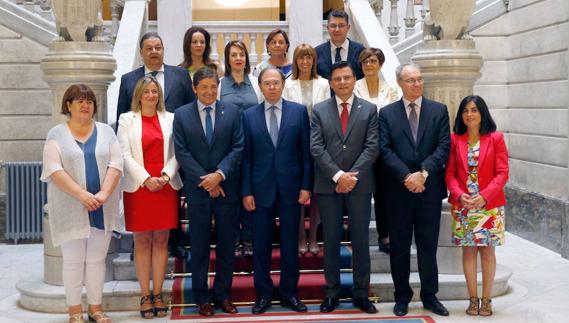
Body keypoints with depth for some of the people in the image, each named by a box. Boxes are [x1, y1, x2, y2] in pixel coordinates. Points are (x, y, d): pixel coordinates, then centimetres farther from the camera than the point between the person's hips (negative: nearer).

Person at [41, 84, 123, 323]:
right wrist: (81, 195, -19)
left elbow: (115, 164, 0)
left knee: (97, 259, 7)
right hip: (71, 209, -2)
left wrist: (104, 193, -15)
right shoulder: (56, 135, 1)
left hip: (102, 209, 3)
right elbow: (54, 170, -10)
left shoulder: (105, 131, 9)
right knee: (73, 260, 2)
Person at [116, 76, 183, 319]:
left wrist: (166, 175, -11)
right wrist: (146, 179, -11)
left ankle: (158, 294, 10)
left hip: (166, 187, 1)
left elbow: (176, 153, 5)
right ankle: (145, 296, 6)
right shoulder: (127, 119, 6)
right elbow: (125, 154, -2)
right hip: (138, 187, -1)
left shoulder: (170, 119, 9)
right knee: (142, 242, 1)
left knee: (161, 241, 4)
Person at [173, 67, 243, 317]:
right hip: (197, 188, -1)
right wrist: (204, 180, -11)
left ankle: (222, 294, 18)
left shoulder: (232, 112, 4)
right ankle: (202, 297, 15)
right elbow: (182, 152, -4)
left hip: (226, 187, 1)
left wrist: (219, 174, -13)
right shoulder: (182, 115, 2)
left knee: (227, 245, 7)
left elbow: (238, 147, -1)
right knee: (199, 246, 6)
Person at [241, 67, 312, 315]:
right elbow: (246, 156, 2)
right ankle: (263, 294, 18)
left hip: (290, 187, 0)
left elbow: (306, 151, 2)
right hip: (261, 188, 0)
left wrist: (306, 186, -3)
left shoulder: (299, 111, 2)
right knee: (261, 245, 6)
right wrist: (246, 191, -2)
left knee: (290, 244, 8)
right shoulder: (249, 115, 4)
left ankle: (289, 293, 20)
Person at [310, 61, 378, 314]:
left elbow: (372, 147, -3)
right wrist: (338, 175, -14)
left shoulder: (369, 110, 5)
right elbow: (316, 148, -3)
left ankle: (361, 294, 14)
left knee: (360, 239, 5)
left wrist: (352, 175, -13)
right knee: (331, 240, 7)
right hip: (328, 185, 0)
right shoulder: (319, 110, 5)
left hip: (359, 184, 0)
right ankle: (332, 292, 15)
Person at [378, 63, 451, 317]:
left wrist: (423, 173, -14)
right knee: (399, 246, 6)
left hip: (429, 188, 1)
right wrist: (406, 177, -14)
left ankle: (430, 296, 18)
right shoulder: (387, 113, 5)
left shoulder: (439, 110, 7)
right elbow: (385, 150, -3)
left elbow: (444, 147, -2)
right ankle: (402, 296, 17)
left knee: (428, 245, 7)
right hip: (398, 190, 0)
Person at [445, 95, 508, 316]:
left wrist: (485, 196, -16)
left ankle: (486, 300, 12)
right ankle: (473, 299, 13)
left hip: (489, 205, -2)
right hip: (462, 205, 2)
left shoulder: (495, 138, -1)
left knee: (487, 250, 3)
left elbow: (502, 173, -4)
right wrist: (459, 194, -14)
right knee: (468, 250, 5)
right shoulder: (455, 140, 5)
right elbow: (450, 173, 3)